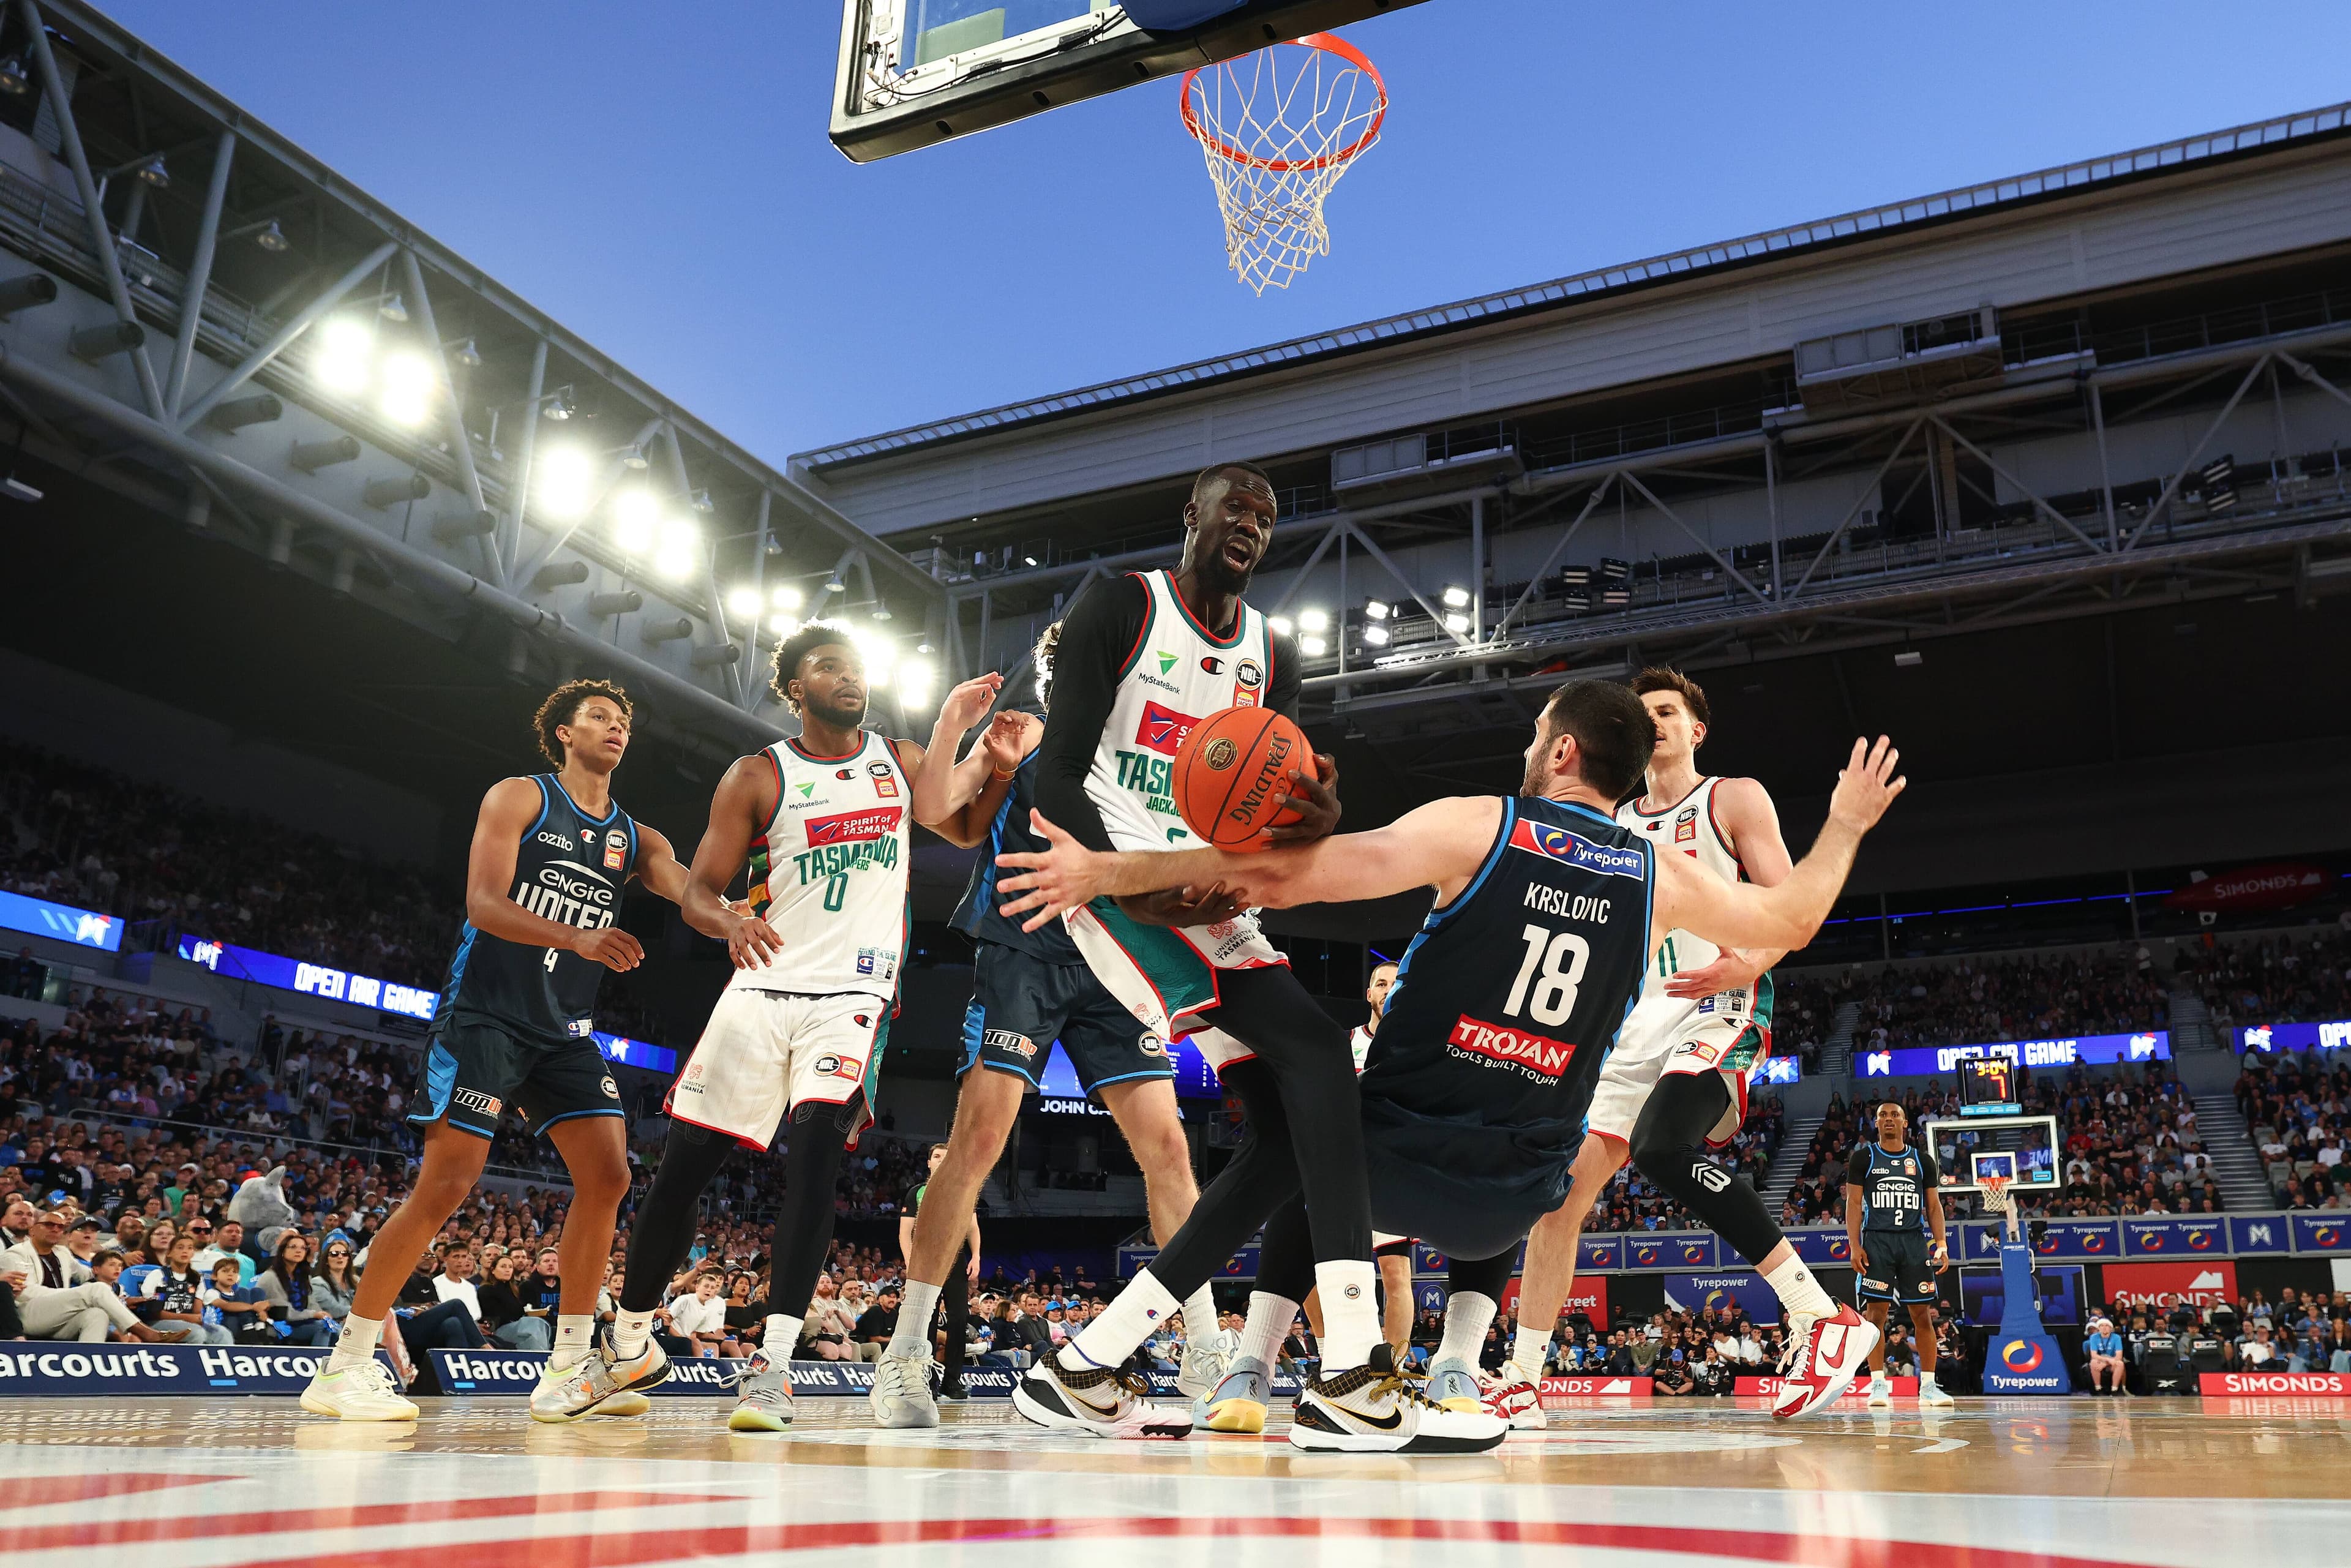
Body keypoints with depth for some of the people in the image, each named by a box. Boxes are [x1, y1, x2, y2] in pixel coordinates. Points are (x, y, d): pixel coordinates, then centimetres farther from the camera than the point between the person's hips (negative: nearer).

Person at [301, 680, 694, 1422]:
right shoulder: (519, 797, -1)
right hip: (486, 1013, -6)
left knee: (607, 1175, -6)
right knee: (445, 1185, -9)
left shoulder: (635, 838, 14)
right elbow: (483, 903, -13)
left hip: (566, 1029, 6)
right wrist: (581, 938, -28)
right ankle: (345, 1366, 4)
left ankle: (567, 1369, 3)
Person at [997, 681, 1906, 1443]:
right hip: (1510, 1202, 3)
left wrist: (1113, 872, -15)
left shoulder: (1477, 826, -7)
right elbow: (1793, 918, 21)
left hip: (1387, 1160, -3)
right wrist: (1848, 823, 39)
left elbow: (1299, 874, -16)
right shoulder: (1659, 878, 3)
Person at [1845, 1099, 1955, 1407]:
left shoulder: (1922, 1159, 12)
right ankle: (1878, 1384, 0)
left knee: (1922, 1314, 1)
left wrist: (1941, 1244, 0)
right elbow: (1853, 1204, 2)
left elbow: (1933, 1205, 12)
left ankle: (1928, 1385, 7)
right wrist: (1855, 1246, -8)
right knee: (1876, 1313, -4)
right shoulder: (1863, 1157, 5)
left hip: (1914, 1241, 2)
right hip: (1877, 1241, -2)